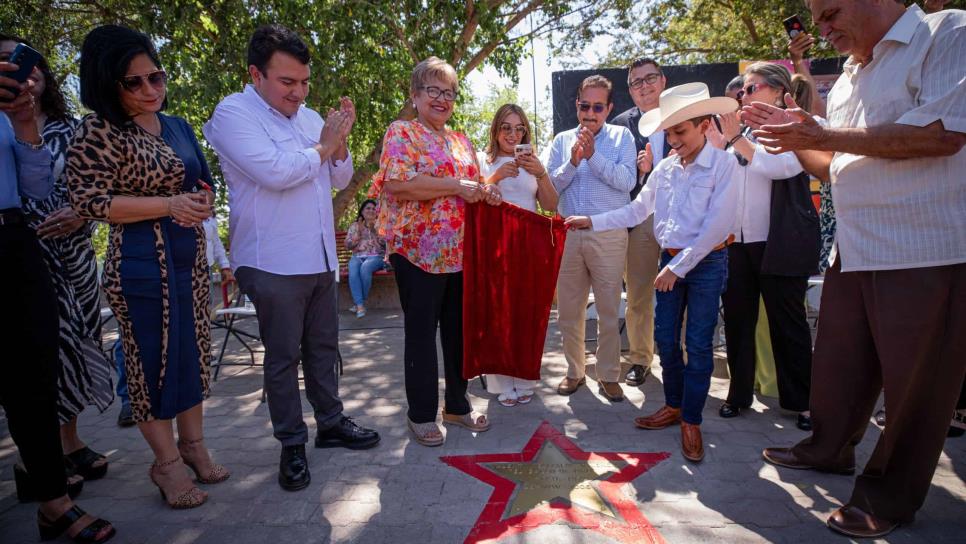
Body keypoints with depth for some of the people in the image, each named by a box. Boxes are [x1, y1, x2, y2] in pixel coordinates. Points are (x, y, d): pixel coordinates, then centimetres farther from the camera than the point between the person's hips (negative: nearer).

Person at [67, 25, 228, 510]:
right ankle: (166, 461, 19)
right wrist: (168, 205, -20)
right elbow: (89, 200, -15)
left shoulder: (177, 127, 11)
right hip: (141, 264, -7)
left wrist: (202, 201, -3)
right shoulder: (98, 132, -10)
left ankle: (192, 444, 29)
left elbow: (203, 181, 21)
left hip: (190, 258, 7)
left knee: (193, 351, 13)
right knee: (152, 358, 2)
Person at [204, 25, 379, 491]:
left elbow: (338, 180, 16)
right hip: (273, 263, -6)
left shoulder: (308, 117, 11)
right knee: (283, 357, 4)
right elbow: (275, 172, -23)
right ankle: (292, 444, 17)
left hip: (321, 258, 7)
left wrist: (339, 144, -3)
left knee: (323, 347, 15)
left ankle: (331, 423, 30)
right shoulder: (233, 114, -8)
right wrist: (324, 145, -9)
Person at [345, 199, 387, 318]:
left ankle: (360, 302, -21)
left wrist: (373, 229, -11)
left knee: (365, 268, -36)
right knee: (353, 270, -33)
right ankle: (360, 304, -36)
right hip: (357, 256, 2)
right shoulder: (354, 226, 18)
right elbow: (347, 245, 11)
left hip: (376, 256, -2)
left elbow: (384, 242, -1)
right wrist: (359, 233, -3)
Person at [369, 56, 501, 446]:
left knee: (460, 330, 13)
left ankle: (457, 404, 28)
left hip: (462, 252, 6)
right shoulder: (401, 133, -3)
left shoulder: (462, 142, 16)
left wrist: (486, 193, 2)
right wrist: (456, 187, -18)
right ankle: (421, 413, 18)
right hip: (419, 252, -6)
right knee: (421, 334, 4)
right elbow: (396, 185, -19)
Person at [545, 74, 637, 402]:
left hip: (609, 235, -2)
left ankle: (608, 376, 18)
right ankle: (574, 371, 26)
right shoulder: (562, 140, 11)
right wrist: (573, 161, -11)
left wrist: (593, 155, -15)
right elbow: (551, 187, 2)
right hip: (568, 235, 3)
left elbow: (627, 181, -10)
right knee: (568, 311, 10)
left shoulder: (622, 136, 5)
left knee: (609, 311, 4)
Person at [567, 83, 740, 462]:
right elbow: (637, 211, 12)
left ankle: (691, 421, 14)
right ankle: (673, 406, 28)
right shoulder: (664, 168, 5)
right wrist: (592, 222, 4)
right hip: (670, 261, 5)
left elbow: (717, 225, -17)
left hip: (707, 263, -5)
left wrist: (678, 267, -17)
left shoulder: (724, 165, -12)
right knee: (665, 338, 10)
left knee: (698, 345, 0)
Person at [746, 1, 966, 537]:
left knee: (914, 381, 5)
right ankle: (829, 448, 37)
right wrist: (795, 138, 6)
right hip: (854, 252, 7)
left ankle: (889, 497, 20)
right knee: (838, 362, 16)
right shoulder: (847, 83, 16)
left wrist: (825, 135, -17)